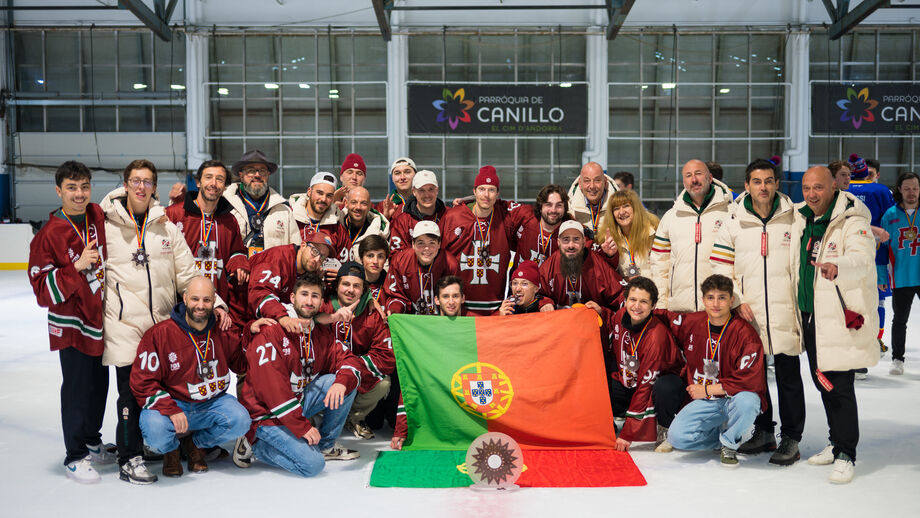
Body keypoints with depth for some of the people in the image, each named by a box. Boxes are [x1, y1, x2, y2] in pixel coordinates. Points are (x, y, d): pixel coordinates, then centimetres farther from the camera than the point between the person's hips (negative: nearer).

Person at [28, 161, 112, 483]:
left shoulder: (100, 217, 0)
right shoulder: (49, 235, -15)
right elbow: (42, 289, -17)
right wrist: (77, 267, -27)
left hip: (101, 317, 6)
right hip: (71, 324, -6)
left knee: (99, 384, 17)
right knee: (77, 387, 1)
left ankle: (92, 442, 36)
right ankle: (74, 457, 16)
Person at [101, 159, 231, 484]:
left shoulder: (166, 227, 12)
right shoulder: (106, 227, 2)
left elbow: (188, 274, 11)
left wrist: (214, 302, -1)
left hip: (163, 322, 3)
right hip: (125, 324, -3)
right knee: (132, 389, -4)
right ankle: (129, 459, 8)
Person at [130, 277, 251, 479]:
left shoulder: (223, 333, -2)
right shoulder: (160, 333, -13)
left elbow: (243, 364, 10)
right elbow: (142, 381, -13)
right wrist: (171, 410, -26)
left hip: (212, 402, 3)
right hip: (172, 402, -3)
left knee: (240, 421, -24)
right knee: (155, 430, -33)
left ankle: (195, 443, 9)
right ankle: (171, 449, 9)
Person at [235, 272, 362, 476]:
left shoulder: (322, 334, 7)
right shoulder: (271, 330, -17)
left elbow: (349, 360, 1)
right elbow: (270, 385, -23)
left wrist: (341, 382, -24)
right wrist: (303, 427, -24)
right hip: (267, 414, -7)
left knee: (346, 380, -8)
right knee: (312, 465, -22)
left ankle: (326, 445, 5)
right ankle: (253, 444, 0)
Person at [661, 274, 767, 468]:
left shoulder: (745, 332, -14)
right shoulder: (691, 323, -1)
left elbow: (749, 380, -19)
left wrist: (706, 390, -14)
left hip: (734, 398, -3)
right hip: (704, 402, 3)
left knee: (746, 401, -39)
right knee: (676, 436, -20)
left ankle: (730, 444, -5)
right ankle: (737, 433, 6)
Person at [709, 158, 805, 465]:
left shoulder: (793, 220, 4)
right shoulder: (733, 226, 5)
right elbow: (720, 270, 6)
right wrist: (737, 301, -6)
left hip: (785, 313, -2)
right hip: (748, 315, 2)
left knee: (788, 376, 1)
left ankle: (791, 439, 12)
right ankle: (763, 432, 25)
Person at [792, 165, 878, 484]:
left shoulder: (852, 222, -12)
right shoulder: (801, 220, 10)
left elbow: (861, 258, -31)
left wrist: (837, 266, -52)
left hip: (841, 316, -7)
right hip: (810, 315, 7)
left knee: (839, 385, -6)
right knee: (822, 382, 15)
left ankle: (846, 454, 7)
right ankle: (837, 442, 31)